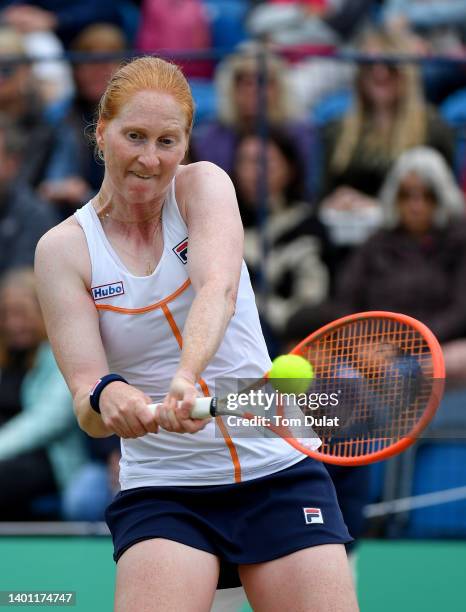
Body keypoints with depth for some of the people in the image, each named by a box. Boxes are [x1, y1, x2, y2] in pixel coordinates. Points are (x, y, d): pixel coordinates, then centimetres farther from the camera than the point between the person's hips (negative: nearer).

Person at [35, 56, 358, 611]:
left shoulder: (204, 185, -1)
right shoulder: (64, 249, -2)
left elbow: (219, 289, -22)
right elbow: (86, 405, -9)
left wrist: (188, 376, -41)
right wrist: (105, 399, -34)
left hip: (278, 474, 1)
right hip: (160, 491, -1)